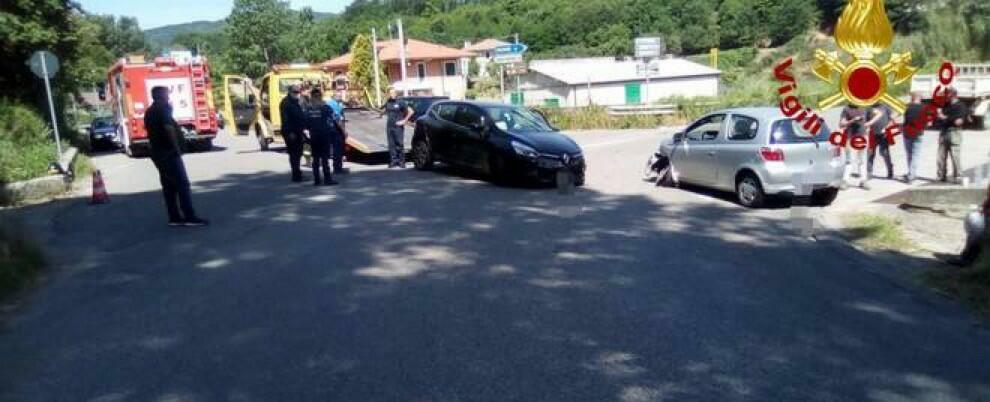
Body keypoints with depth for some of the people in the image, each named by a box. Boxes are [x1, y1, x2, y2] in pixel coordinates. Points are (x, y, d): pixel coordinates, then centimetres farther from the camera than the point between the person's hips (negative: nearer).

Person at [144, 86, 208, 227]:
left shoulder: (149, 111, 17)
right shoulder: (163, 109, -11)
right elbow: (169, 127, -21)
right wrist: (176, 147, -17)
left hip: (157, 153, 9)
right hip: (169, 152, -9)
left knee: (168, 185, 9)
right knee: (182, 184, -9)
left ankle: (174, 217, 9)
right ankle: (190, 217, -11)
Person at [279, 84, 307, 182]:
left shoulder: (297, 102, 17)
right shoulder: (286, 102, -9)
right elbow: (285, 119, -17)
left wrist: (303, 129, 14)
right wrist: (290, 132, -22)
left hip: (298, 132, 9)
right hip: (291, 133, -9)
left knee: (298, 154, 13)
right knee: (294, 154, -6)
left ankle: (297, 173, 21)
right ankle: (296, 175, -5)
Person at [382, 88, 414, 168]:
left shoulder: (400, 103, -5)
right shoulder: (387, 103, 11)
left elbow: (410, 111, -7)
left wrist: (404, 121, -9)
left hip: (398, 127, -5)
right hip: (389, 126, 5)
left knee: (399, 144, -5)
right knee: (391, 144, 4)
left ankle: (401, 161, 2)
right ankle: (393, 160, 9)